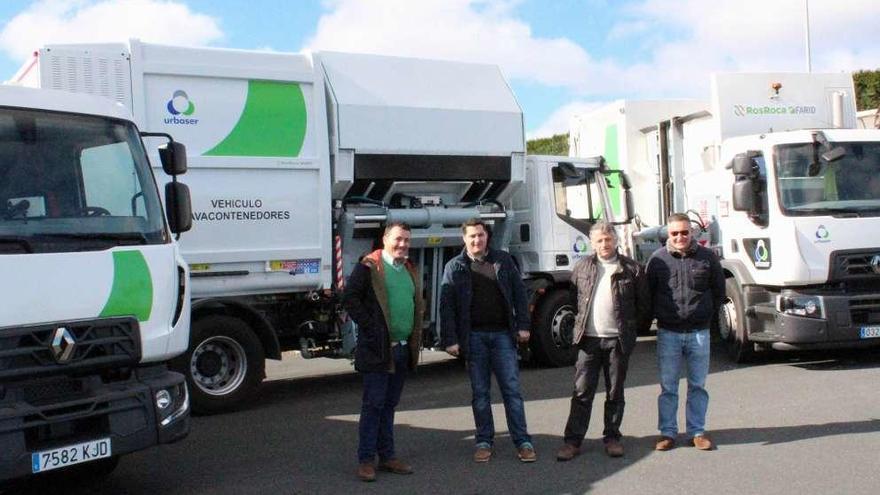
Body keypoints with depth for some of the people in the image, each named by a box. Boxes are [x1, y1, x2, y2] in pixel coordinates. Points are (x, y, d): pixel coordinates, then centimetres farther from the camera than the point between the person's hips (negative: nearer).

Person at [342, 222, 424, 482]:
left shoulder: (409, 270, 15)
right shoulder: (369, 267, -7)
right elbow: (350, 298, -12)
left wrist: (414, 343, 12)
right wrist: (370, 327, -14)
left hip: (402, 349, 7)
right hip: (378, 348, -7)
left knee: (389, 404, 14)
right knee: (373, 404, -2)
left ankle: (387, 456, 21)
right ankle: (366, 460, 6)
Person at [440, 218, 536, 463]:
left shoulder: (503, 260, 7)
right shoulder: (454, 267, 4)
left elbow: (519, 293, 8)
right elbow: (446, 306, 0)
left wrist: (523, 325, 1)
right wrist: (450, 339, -7)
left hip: (503, 333, 0)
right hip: (473, 336, 0)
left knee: (512, 389, 1)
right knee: (479, 393, 7)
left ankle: (522, 441, 6)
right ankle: (484, 441, 16)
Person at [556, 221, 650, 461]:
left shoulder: (631, 268, 0)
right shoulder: (582, 267, 6)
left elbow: (644, 303, 6)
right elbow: (574, 297, 16)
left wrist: (635, 328, 7)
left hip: (618, 340, -1)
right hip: (589, 339, 1)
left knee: (615, 392, 9)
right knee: (582, 392, 1)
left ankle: (612, 437, 22)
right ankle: (573, 440, 5)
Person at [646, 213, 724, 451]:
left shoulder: (707, 257, 1)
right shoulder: (658, 259, 0)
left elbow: (719, 291, 11)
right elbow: (648, 293, 8)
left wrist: (708, 317, 9)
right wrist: (659, 317, 6)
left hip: (699, 333, 1)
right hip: (668, 333, 0)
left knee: (698, 385, 9)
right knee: (668, 386, 5)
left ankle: (697, 431, 19)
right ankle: (667, 432, 14)